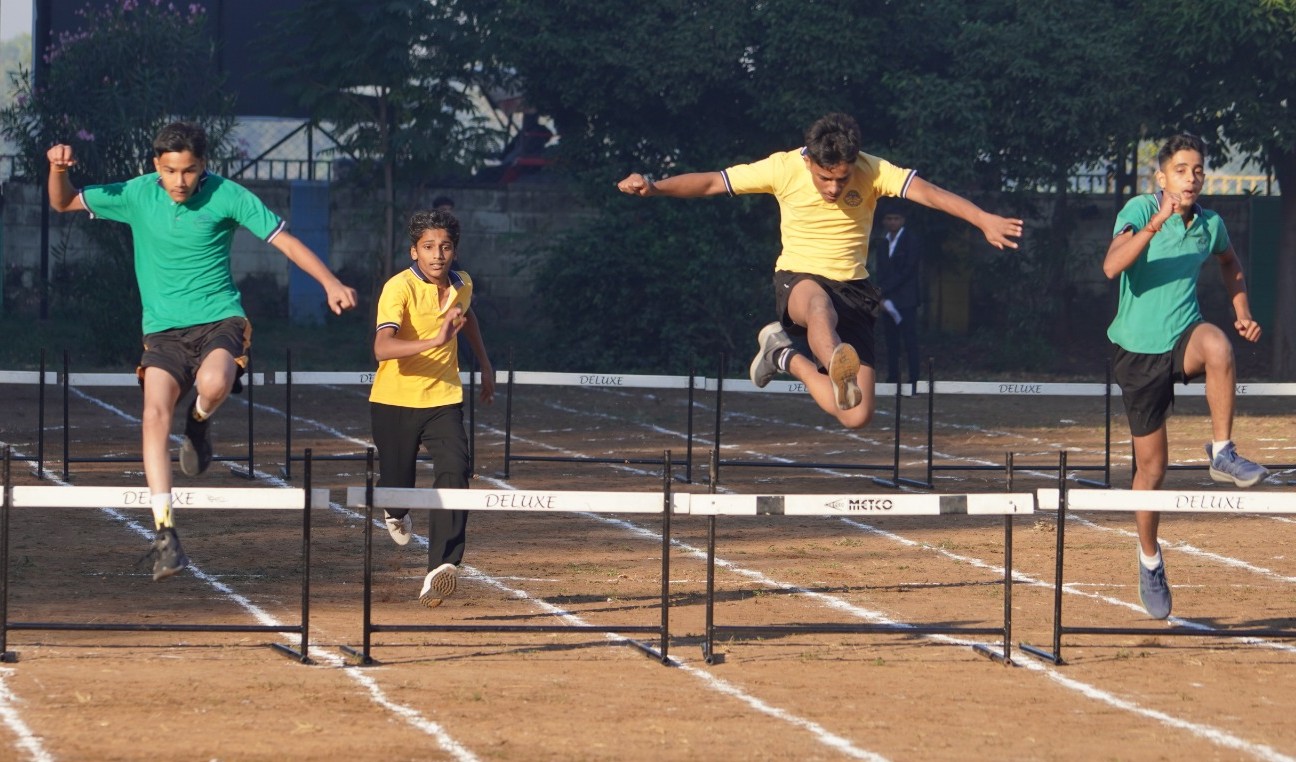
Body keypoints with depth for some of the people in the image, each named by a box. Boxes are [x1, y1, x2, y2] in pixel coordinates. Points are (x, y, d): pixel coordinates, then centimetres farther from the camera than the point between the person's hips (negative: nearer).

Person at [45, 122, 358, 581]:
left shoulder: (226, 196, -5)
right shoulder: (136, 195, 2)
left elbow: (285, 241, -4)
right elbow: (63, 203, 12)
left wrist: (330, 283, -16)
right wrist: (58, 169, -10)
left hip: (219, 319, -2)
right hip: (164, 330, 2)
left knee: (213, 383, -35)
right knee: (155, 413, -21)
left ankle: (200, 423, 3)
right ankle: (165, 533, -21)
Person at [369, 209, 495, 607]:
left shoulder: (462, 284, -2)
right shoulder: (399, 288, -20)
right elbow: (382, 347, -36)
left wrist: (485, 364, 27)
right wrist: (434, 341, -49)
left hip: (443, 399, 3)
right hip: (395, 401, -3)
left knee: (453, 471, -20)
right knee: (397, 483, 7)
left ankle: (440, 568, -29)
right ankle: (396, 512, 49)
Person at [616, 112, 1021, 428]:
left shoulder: (873, 172, -11)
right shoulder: (783, 168, -9)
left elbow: (928, 192, -24)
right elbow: (710, 182, -5)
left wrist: (984, 220, -40)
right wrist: (654, 186, -20)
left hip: (852, 288, 2)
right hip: (798, 280, -2)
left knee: (856, 417, -8)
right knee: (820, 304, -43)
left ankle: (787, 357, 15)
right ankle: (838, 366, -74)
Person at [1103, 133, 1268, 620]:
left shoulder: (1210, 225, 1)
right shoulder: (1139, 210, -12)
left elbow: (1229, 263, 25)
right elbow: (1112, 266, -29)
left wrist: (1243, 313, 13)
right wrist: (1155, 225, -41)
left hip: (1183, 340, 2)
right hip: (1138, 349, -2)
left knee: (1216, 344, -36)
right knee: (1152, 463, 4)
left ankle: (1223, 453, -22)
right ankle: (1149, 559, 27)